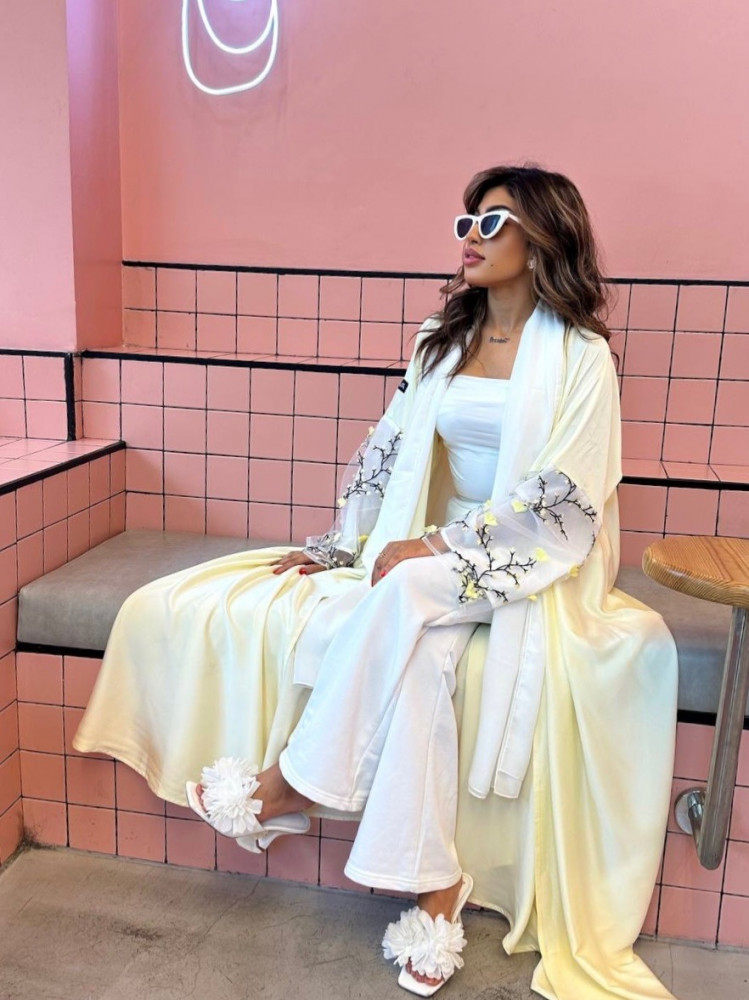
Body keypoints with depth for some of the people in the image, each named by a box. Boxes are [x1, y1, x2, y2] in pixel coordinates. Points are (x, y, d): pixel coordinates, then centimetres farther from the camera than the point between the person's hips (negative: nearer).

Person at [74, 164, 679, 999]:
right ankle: (435, 896, -21)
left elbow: (561, 494, -13)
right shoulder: (442, 341, 12)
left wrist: (441, 544, -18)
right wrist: (335, 546, 4)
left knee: (403, 598, -33)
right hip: (438, 549, 4)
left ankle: (290, 784, -17)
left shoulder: (579, 354, -5)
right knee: (417, 651, -29)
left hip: (532, 559, -4)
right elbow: (388, 453, 11)